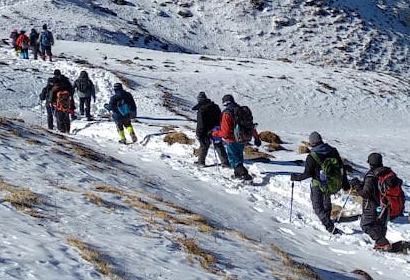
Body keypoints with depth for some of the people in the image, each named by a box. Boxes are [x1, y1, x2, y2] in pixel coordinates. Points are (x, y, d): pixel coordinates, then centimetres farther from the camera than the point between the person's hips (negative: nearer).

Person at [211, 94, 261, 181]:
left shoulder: (226, 114, -19)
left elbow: (225, 132, -21)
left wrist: (213, 133, -6)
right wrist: (256, 137, 19)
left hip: (232, 141, -7)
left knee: (235, 161, 0)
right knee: (239, 157, 26)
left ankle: (245, 175, -15)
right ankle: (238, 174, 40)